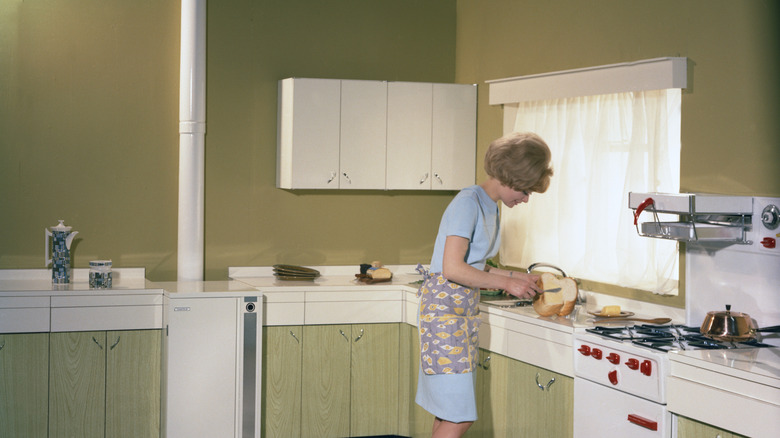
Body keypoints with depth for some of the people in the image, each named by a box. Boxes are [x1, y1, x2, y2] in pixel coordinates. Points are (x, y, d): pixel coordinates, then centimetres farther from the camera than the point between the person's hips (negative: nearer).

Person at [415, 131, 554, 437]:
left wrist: (514, 276, 10)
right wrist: (506, 283, -14)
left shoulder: (491, 207, 14)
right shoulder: (468, 203, -15)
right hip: (445, 309, -9)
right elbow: (453, 268, -22)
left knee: (449, 414, 8)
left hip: (465, 310, 9)